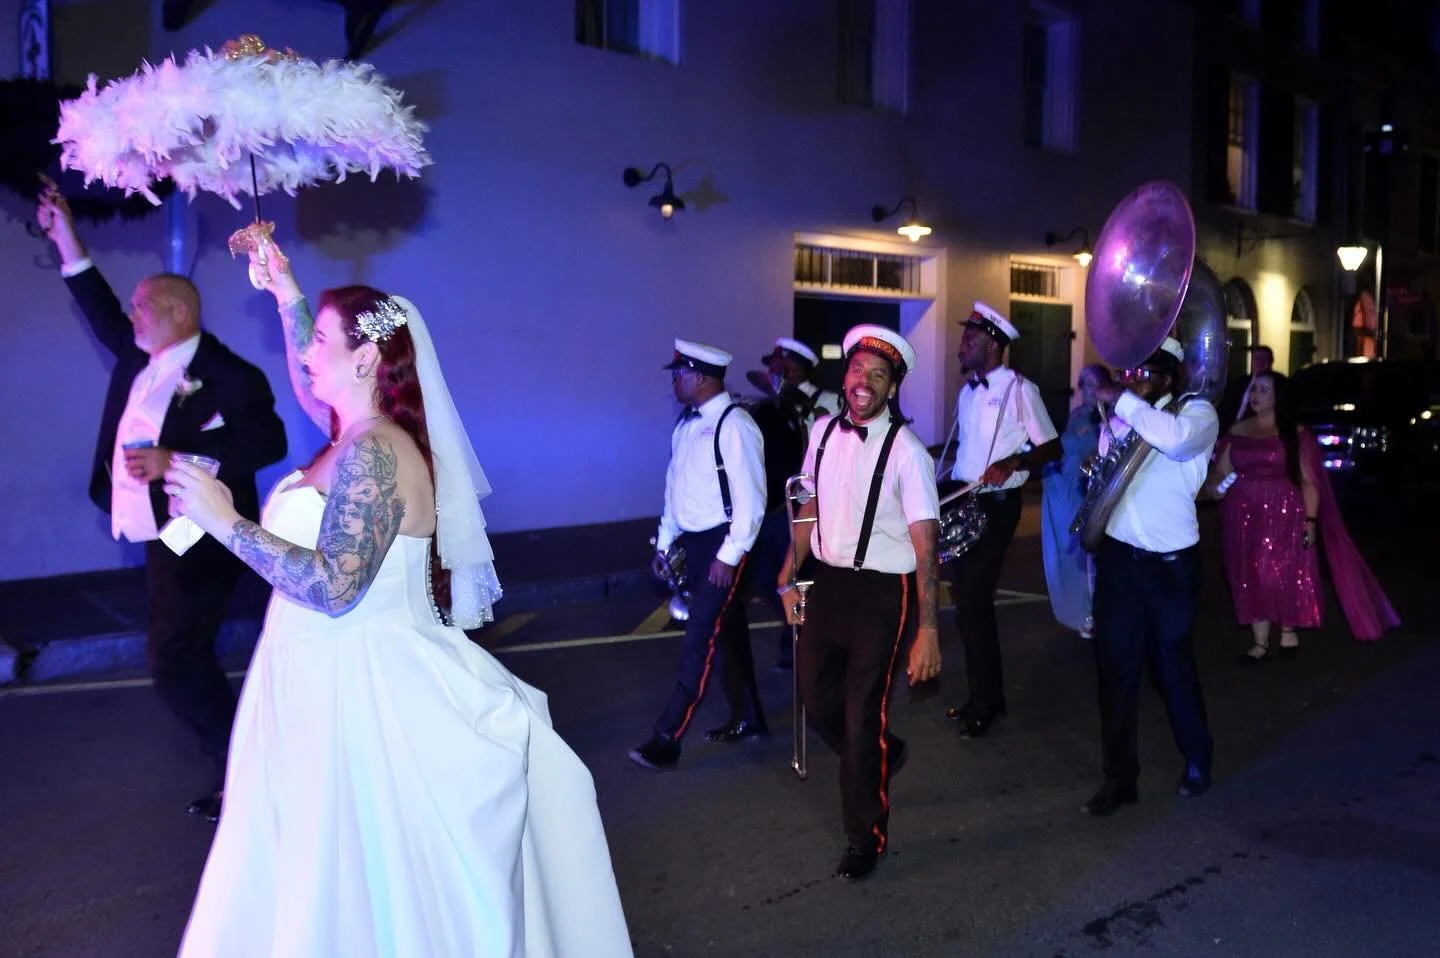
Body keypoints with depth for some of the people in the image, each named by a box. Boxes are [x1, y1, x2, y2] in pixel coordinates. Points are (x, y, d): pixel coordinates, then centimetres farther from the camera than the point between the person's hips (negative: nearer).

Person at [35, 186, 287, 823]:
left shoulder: (225, 374, -17)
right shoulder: (141, 358, 9)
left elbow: (269, 442, -25)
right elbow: (105, 317, 23)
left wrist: (177, 460, -29)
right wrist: (66, 239, 19)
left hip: (198, 543, -9)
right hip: (162, 539, 9)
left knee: (172, 664, -10)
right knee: (184, 661, 14)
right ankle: (234, 762, 25)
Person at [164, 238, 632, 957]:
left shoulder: (375, 453, -20)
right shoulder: (356, 436, 8)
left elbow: (334, 587, -28)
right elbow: (312, 384, 31)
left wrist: (225, 521, -22)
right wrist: (285, 294, 30)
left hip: (356, 685, -9)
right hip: (324, 678, 9)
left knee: (369, 890, 4)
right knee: (317, 877, 20)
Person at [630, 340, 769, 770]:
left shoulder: (734, 426, -17)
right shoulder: (686, 424, 8)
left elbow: (750, 499, -19)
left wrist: (729, 556, -19)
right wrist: (665, 540, 14)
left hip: (722, 545, -9)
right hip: (694, 542, 9)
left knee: (700, 641, -5)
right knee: (726, 633, 19)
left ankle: (666, 740, 0)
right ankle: (746, 718, 34)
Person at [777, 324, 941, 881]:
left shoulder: (906, 451, -16)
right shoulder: (824, 432, 2)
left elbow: (925, 548, -17)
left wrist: (928, 632, -20)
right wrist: (790, 578, 14)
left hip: (882, 592, -6)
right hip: (827, 582, 6)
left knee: (863, 716, 3)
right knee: (818, 699, 17)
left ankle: (866, 837, 27)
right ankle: (881, 756, 49)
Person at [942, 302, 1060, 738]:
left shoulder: (1019, 389, -11)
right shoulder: (966, 392, 12)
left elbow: (1052, 447, -12)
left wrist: (1012, 462, -28)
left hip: (997, 505, -8)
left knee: (973, 601, -6)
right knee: (968, 597, 12)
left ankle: (983, 705, 9)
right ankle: (987, 696, 27)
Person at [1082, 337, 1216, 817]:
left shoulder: (1197, 412, -7)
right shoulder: (1119, 417, 6)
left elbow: (1174, 438, -32)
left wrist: (1122, 399, -25)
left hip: (1170, 563, -3)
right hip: (1118, 556, 4)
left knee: (1171, 664, 10)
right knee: (1115, 667, 3)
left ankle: (1197, 758, 36)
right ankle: (1119, 777, 15)